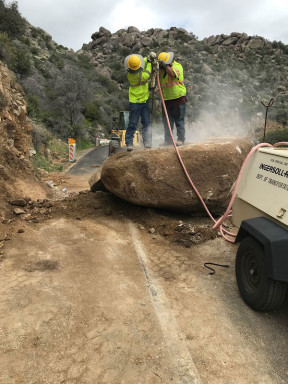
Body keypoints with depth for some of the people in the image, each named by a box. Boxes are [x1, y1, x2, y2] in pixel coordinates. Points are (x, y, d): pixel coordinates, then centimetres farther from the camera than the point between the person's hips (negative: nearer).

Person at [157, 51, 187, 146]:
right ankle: (168, 140, 16)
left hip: (178, 99, -5)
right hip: (166, 100, 5)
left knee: (179, 121, 0)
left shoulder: (177, 66, -7)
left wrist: (165, 65, -26)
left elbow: (173, 74, -26)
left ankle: (180, 139, 10)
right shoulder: (161, 69, 9)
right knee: (166, 121, 8)